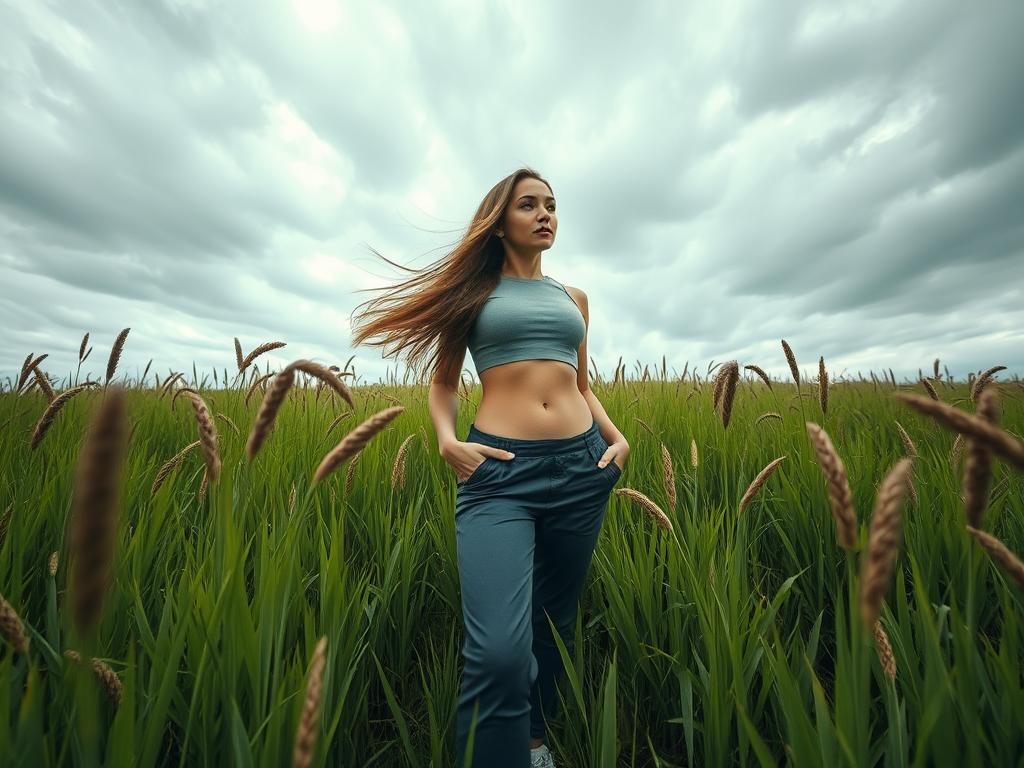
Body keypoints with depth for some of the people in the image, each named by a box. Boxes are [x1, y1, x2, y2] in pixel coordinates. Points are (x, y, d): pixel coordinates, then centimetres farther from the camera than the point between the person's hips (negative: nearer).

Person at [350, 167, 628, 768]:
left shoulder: (574, 298, 18)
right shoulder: (474, 290, 9)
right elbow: (443, 383, 10)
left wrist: (618, 438, 5)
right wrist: (448, 440, -8)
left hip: (582, 466, 4)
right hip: (499, 470, -3)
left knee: (555, 624, 18)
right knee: (498, 651, -18)